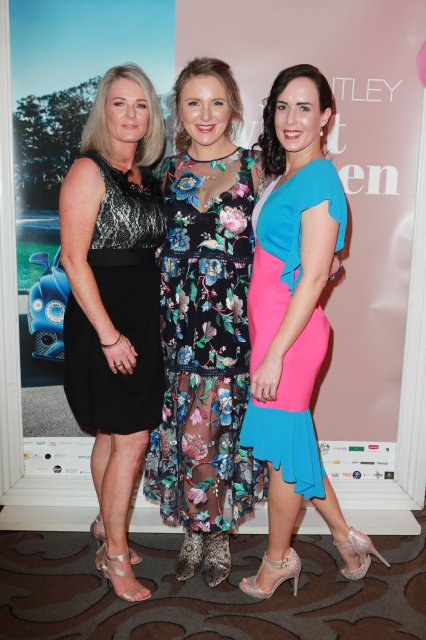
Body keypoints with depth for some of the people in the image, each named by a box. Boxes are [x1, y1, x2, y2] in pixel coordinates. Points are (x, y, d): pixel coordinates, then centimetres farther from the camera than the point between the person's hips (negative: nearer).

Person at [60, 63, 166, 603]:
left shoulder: (146, 175, 12)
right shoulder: (88, 171, -11)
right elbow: (74, 260, -16)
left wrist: (143, 326, 11)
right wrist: (109, 334, -18)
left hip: (142, 319, 7)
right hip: (102, 320, -7)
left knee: (113, 433, 17)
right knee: (130, 436, -3)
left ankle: (107, 527, 34)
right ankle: (116, 555, 15)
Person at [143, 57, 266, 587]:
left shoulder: (253, 169, -1)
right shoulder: (168, 171, 9)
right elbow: (157, 245, 15)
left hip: (232, 322, -3)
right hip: (177, 320, 4)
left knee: (198, 438, -2)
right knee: (181, 434, 10)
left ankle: (213, 533, 24)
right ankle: (200, 532, 31)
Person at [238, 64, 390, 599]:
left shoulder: (317, 180, -15)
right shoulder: (283, 176, 13)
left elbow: (313, 278, -20)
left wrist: (274, 354, -20)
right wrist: (268, 345, 15)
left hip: (289, 332, -9)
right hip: (269, 325, 9)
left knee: (282, 451, 8)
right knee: (292, 442, 19)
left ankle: (277, 558, 30)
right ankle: (344, 536, 36)